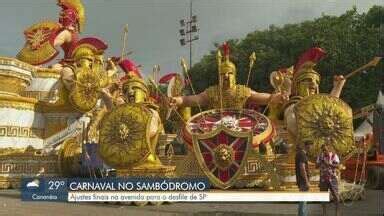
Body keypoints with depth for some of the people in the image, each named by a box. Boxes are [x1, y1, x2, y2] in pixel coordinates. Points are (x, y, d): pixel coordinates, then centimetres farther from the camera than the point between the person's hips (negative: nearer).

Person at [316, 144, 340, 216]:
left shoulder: (334, 155, -4)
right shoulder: (320, 156, 4)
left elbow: (337, 165, -15)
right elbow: (317, 166, 1)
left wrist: (328, 163, -24)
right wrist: (321, 161, -15)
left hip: (332, 178, -2)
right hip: (323, 178, 2)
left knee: (335, 195, -1)